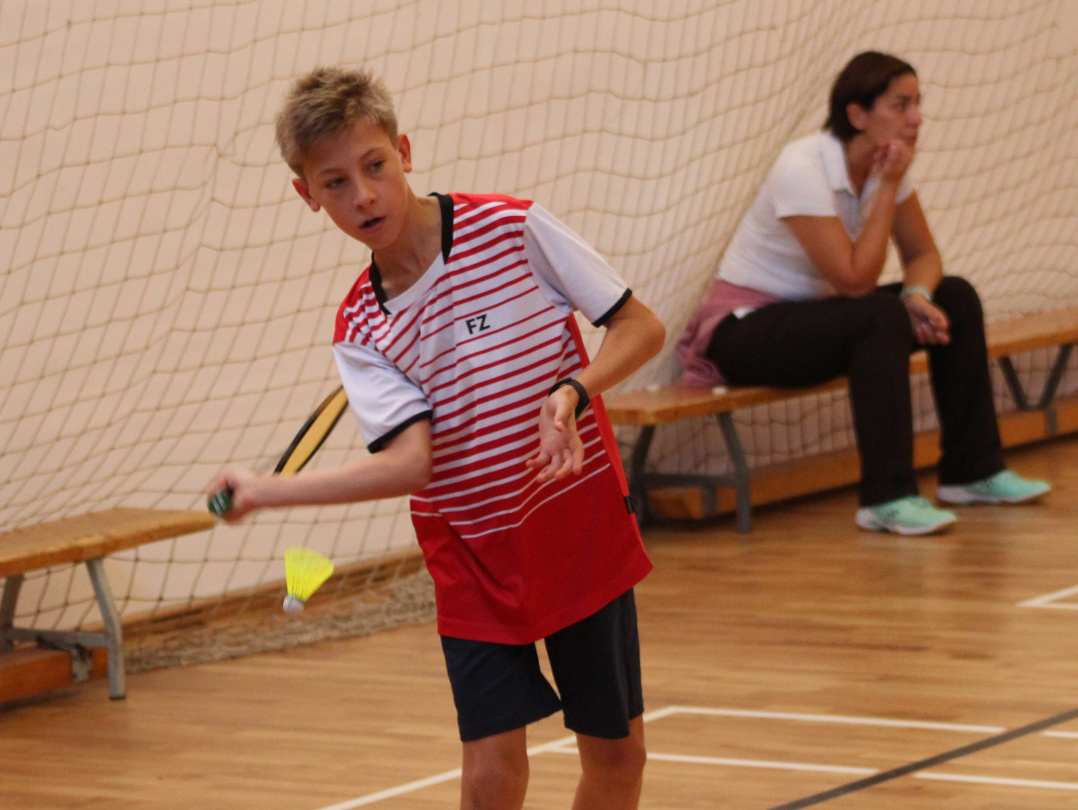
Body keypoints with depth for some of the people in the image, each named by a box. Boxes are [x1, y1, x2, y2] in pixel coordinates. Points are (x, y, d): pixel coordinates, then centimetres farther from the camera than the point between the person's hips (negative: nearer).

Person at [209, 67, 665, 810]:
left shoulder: (513, 228, -10)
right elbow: (409, 461, -19)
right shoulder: (362, 331, -4)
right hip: (473, 557, 1)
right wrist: (264, 491, -28)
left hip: (582, 532, -1)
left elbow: (641, 326, -6)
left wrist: (573, 391, -24)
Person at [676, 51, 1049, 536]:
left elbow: (922, 254, 7)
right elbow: (855, 280, -28)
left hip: (809, 312, 9)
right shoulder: (803, 169, -26)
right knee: (881, 317, -32)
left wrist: (917, 296, -16)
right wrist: (888, 188, -23)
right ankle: (886, 499, -32)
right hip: (744, 329, -9)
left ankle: (971, 471, 7)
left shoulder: (884, 166, -1)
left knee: (955, 298, -1)